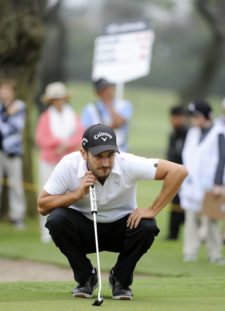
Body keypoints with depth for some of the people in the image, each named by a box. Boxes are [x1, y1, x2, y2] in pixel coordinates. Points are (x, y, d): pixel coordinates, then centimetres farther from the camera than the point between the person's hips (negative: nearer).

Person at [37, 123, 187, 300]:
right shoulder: (69, 165, -23)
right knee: (57, 219, -30)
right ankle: (85, 278, -5)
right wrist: (77, 194, -31)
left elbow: (178, 171, -24)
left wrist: (152, 211, -24)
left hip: (121, 229, 0)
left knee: (146, 227, -31)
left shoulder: (128, 164, -25)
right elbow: (42, 206, -18)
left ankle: (121, 280, -2)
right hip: (84, 230, 0)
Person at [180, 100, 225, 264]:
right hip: (191, 183, 6)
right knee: (191, 218, 3)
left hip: (208, 185, -6)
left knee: (211, 219, -2)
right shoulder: (192, 133, 14)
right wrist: (184, 177, 10)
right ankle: (190, 253, 4)